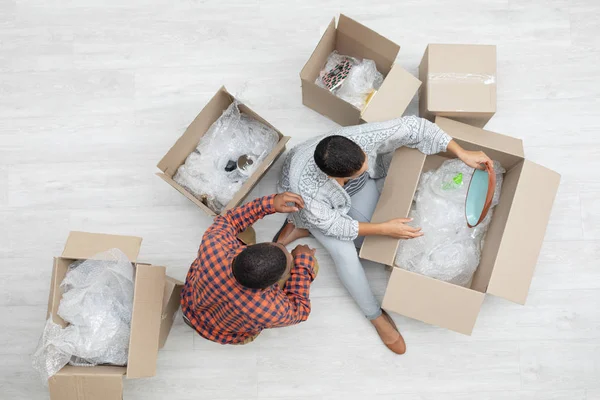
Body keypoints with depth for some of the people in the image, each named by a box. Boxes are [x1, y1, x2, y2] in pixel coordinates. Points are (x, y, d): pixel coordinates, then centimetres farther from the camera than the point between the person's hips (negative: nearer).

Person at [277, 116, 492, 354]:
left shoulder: (362, 137, -42)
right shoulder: (304, 187, -46)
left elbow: (413, 127, -28)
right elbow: (333, 225, -29)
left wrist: (462, 154, -28)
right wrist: (385, 229, -35)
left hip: (356, 186, 4)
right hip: (320, 207, -4)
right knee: (345, 253, -20)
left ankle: (301, 230, 8)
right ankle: (376, 316, 4)